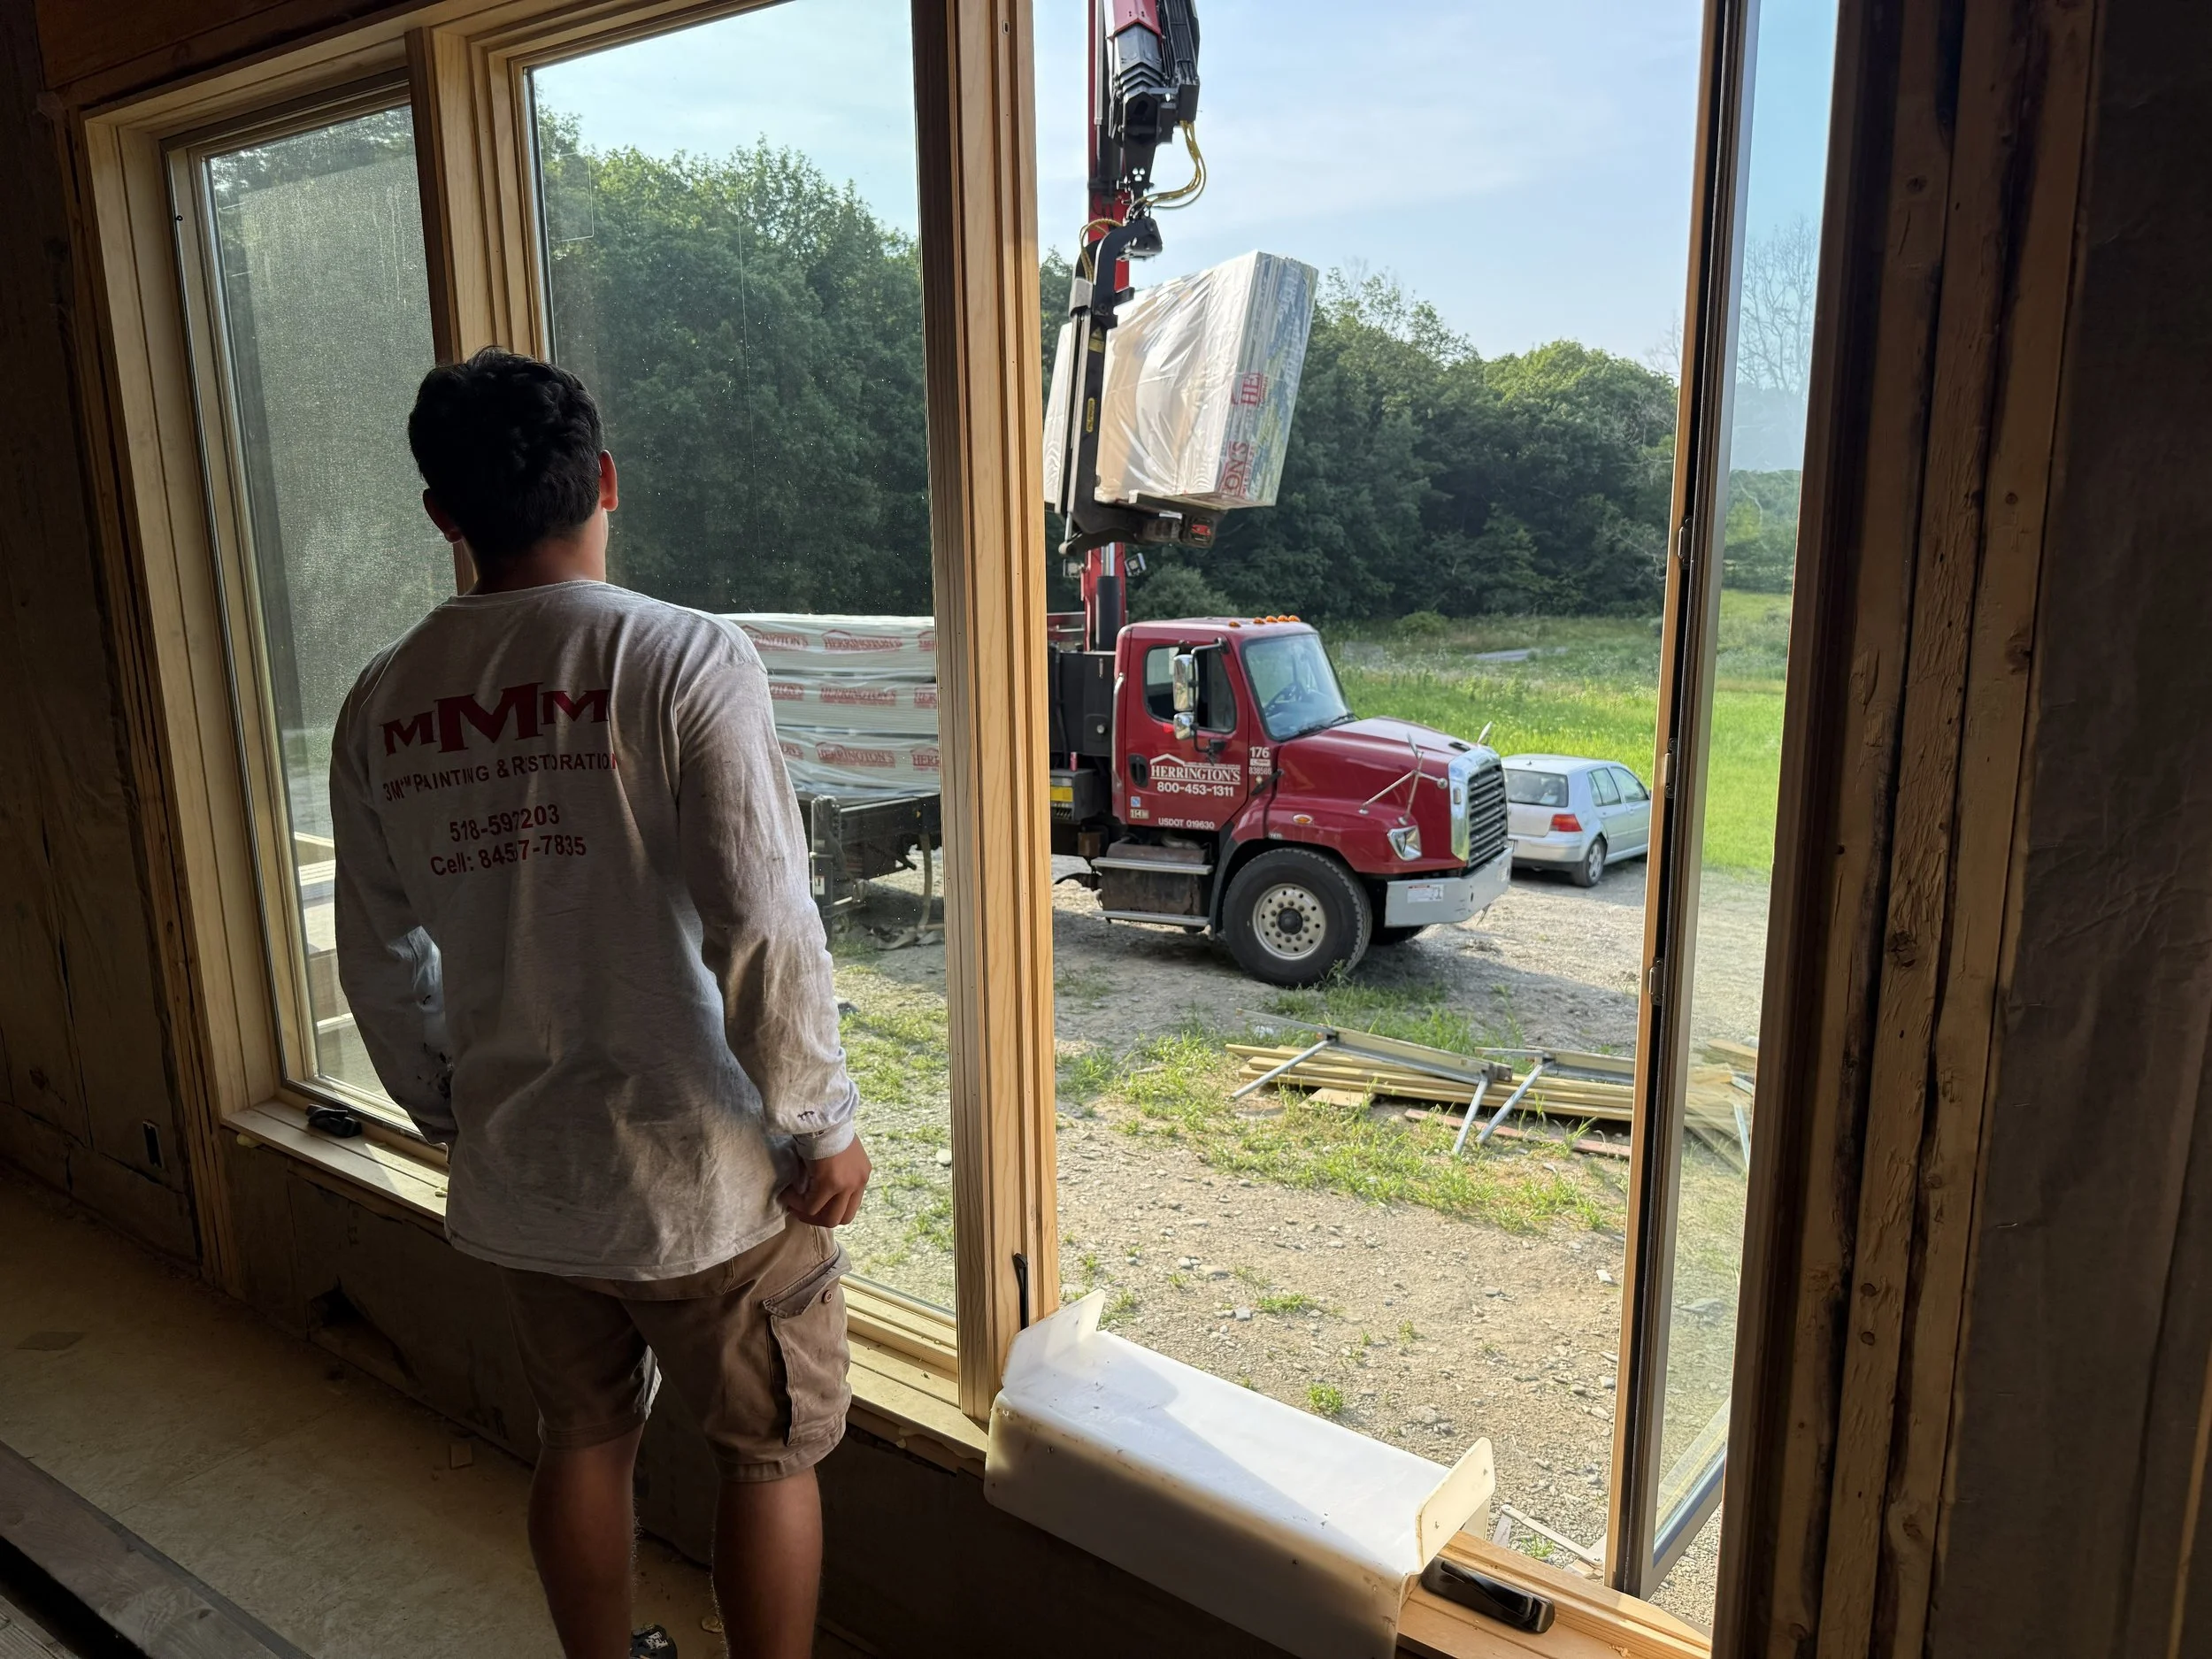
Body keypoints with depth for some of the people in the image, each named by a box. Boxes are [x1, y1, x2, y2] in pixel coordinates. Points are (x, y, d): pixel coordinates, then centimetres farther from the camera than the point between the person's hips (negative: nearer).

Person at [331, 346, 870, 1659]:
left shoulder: (382, 704, -1)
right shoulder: (686, 661, -18)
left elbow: (383, 964, 7)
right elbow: (763, 931, -22)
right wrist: (821, 1128, -10)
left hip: (517, 1174, 6)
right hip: (702, 1172, -5)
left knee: (584, 1439, 25)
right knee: (773, 1453, 16)